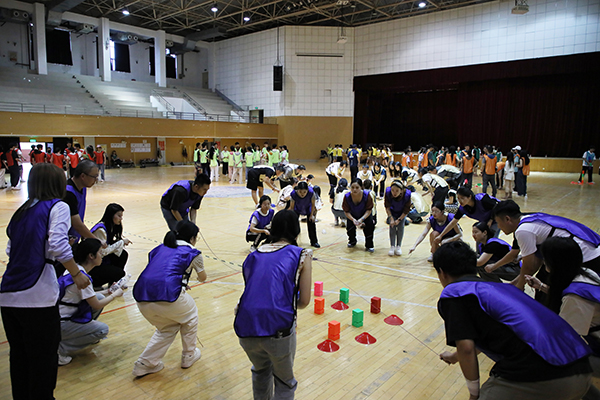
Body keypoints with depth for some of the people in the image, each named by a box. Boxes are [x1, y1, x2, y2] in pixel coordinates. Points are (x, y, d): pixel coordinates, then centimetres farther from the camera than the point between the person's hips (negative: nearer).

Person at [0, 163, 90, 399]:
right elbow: (58, 247, -17)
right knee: (43, 360, 8)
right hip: (36, 298, -7)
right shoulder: (57, 206, -3)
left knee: (19, 358, 20)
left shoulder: (21, 211, 16)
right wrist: (77, 275, -7)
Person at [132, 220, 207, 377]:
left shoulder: (160, 248, 23)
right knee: (190, 316, 27)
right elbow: (202, 278, 25)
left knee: (167, 328, 30)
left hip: (142, 298, 5)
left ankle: (145, 363, 24)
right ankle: (188, 356, 36)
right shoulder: (192, 253, 10)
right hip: (167, 296, -5)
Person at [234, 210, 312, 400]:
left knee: (261, 370, 34)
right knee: (284, 381, 24)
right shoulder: (302, 255, 5)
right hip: (278, 327, -4)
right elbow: (304, 301, 3)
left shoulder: (253, 256, 16)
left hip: (245, 328, 4)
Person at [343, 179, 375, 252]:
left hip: (365, 215, -1)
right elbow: (346, 211, -17)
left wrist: (361, 219, -34)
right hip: (352, 216, 1)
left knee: (370, 224, -23)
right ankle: (352, 241, 16)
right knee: (349, 226, -19)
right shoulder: (347, 196, -26)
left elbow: (369, 210, -21)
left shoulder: (366, 195, -28)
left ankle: (369, 246, -1)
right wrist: (353, 220, -34)